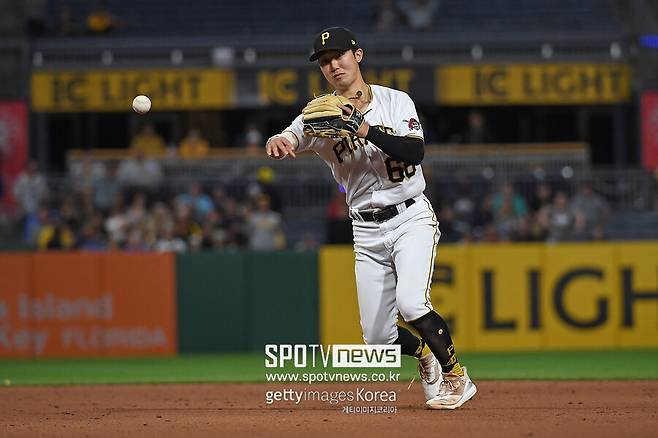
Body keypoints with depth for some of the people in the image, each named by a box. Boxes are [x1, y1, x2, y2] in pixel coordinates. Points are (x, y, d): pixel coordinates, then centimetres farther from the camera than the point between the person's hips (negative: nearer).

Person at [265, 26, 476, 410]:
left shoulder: (396, 101, -1)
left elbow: (415, 152, -16)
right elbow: (289, 140, -16)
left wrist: (368, 130, -28)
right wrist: (277, 143, -40)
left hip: (411, 218, -3)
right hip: (367, 231, 3)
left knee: (411, 303, -26)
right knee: (377, 337, 1)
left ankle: (457, 377, -6)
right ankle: (425, 354, 34)